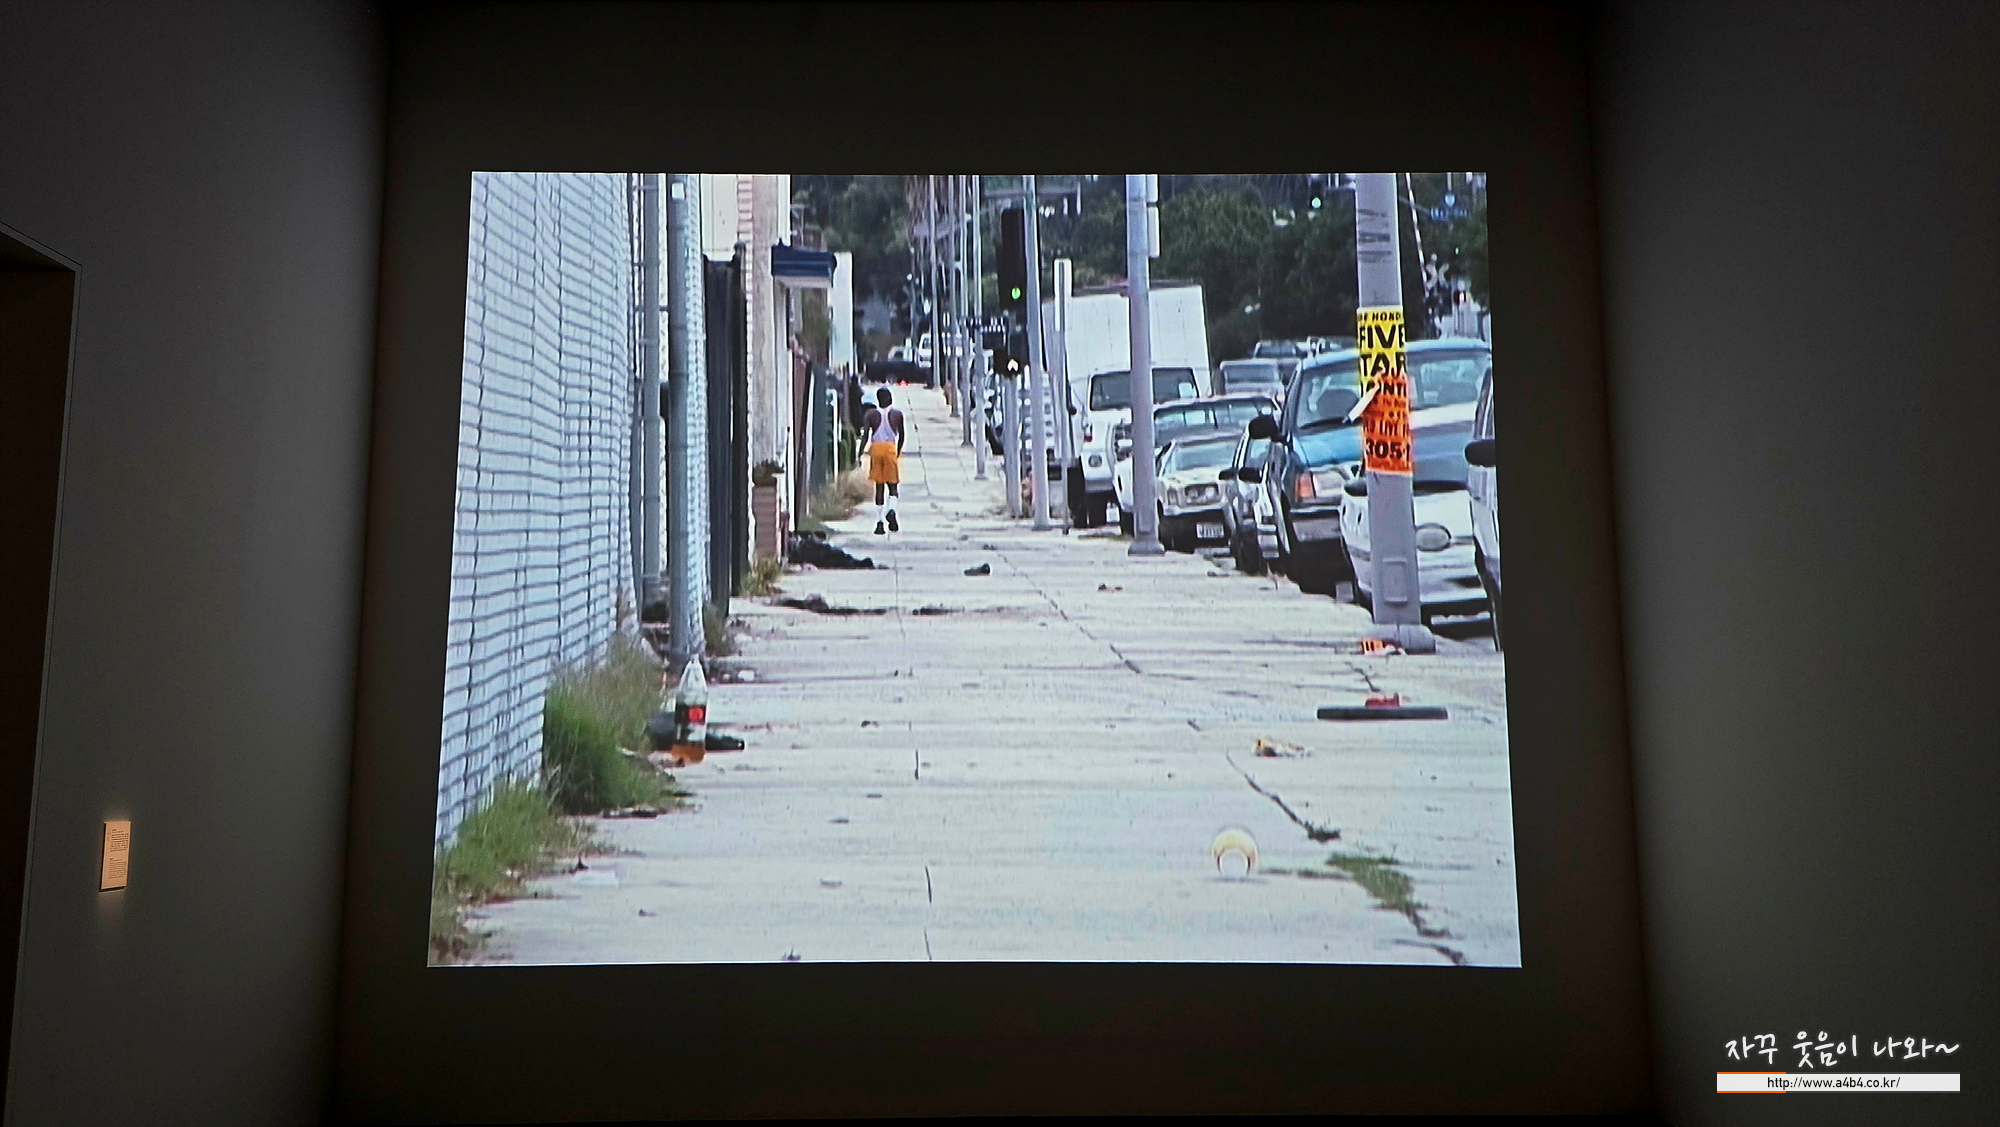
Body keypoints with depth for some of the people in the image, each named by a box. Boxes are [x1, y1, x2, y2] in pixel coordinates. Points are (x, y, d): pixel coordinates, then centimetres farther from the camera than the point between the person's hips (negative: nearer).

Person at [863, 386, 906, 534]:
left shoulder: (871, 414, 4)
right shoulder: (897, 414, 6)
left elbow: (865, 433, -6)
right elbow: (901, 436, 9)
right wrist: (898, 452, 22)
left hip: (876, 448, 1)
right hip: (890, 448, -1)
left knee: (879, 486, 6)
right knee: (892, 485, 5)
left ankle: (879, 521, 3)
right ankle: (891, 510, -24)